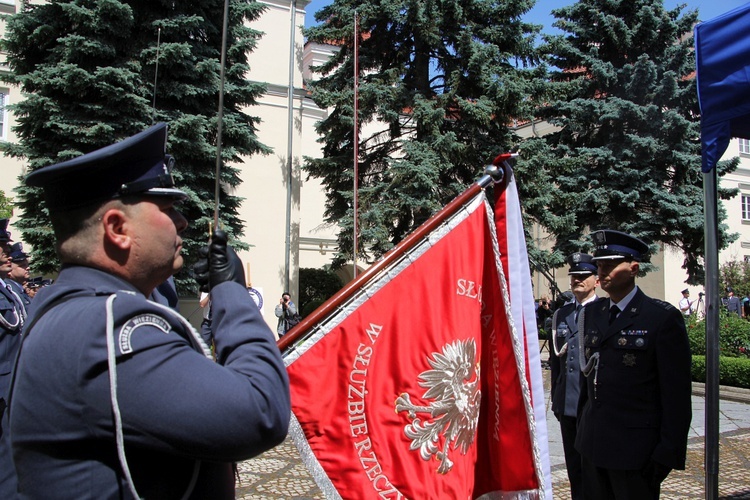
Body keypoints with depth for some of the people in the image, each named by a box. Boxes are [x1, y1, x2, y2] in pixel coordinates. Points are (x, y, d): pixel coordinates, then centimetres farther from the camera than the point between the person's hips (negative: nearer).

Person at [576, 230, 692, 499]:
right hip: (592, 444, 6)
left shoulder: (664, 317, -10)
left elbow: (677, 393, -11)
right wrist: (582, 425, 12)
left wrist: (668, 453, -12)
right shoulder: (591, 312, 9)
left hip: (635, 448, -5)